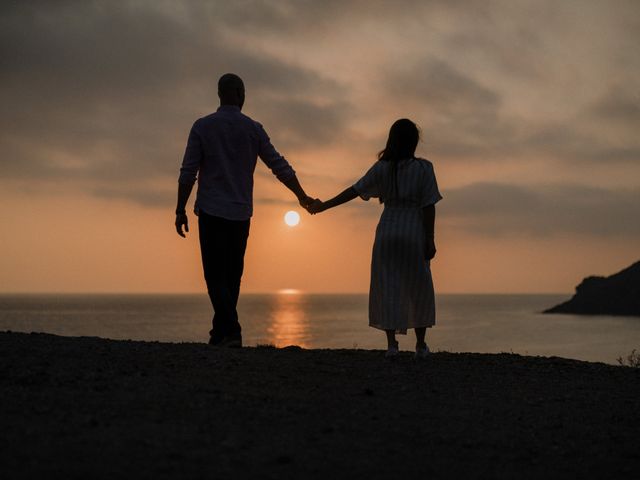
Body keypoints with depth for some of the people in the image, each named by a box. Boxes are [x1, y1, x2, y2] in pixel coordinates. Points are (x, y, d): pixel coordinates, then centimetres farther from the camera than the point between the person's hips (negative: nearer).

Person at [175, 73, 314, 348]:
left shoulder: (202, 127, -3)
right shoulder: (253, 129, 2)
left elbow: (188, 173, -6)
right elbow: (280, 166, 5)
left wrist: (180, 210, 2)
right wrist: (302, 196, 17)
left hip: (211, 212, -3)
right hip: (241, 214, 3)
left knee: (216, 275, -4)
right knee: (231, 275, 12)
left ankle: (230, 330, -19)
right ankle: (221, 333, 17)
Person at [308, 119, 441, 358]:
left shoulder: (382, 167, 0)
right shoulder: (424, 168, -5)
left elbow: (354, 191, 0)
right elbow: (429, 206, -8)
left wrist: (323, 206, 8)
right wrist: (430, 240, -4)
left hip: (387, 233, 1)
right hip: (414, 234, -1)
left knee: (387, 287, 4)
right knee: (418, 289, 10)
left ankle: (391, 343, -3)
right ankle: (420, 345, 14)